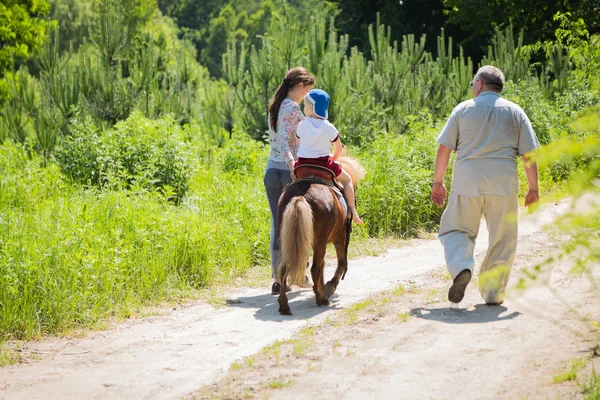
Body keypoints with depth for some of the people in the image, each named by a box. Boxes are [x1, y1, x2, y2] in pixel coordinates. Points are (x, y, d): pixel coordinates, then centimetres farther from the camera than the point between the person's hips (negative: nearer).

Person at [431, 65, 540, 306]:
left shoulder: (463, 109, 7)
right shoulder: (515, 112, 9)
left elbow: (444, 148, 3)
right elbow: (529, 154, 4)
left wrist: (438, 182, 10)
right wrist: (533, 188, 9)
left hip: (467, 180, -1)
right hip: (503, 184, 1)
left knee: (456, 230, 11)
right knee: (502, 240, 10)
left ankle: (462, 268, -17)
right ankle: (493, 293, 10)